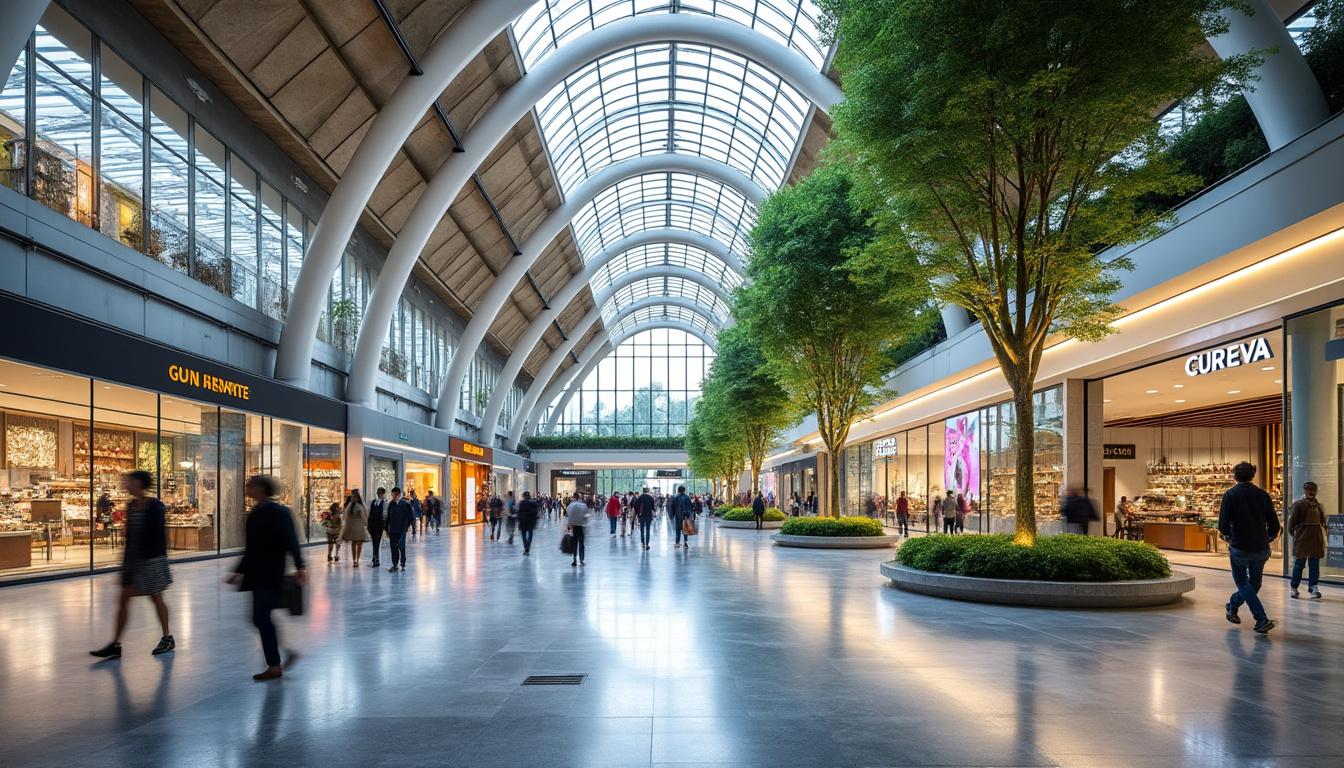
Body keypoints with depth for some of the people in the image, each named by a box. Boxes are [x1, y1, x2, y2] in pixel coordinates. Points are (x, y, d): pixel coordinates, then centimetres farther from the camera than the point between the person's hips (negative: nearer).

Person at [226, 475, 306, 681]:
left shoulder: (277, 512, -13)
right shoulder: (255, 513, 13)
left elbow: (290, 541, -19)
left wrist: (299, 567, -27)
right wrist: (239, 572, 23)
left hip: (270, 576, -9)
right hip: (258, 575, 9)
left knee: (261, 618, -5)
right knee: (260, 618, 10)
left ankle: (274, 666, 6)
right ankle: (288, 651, 22)